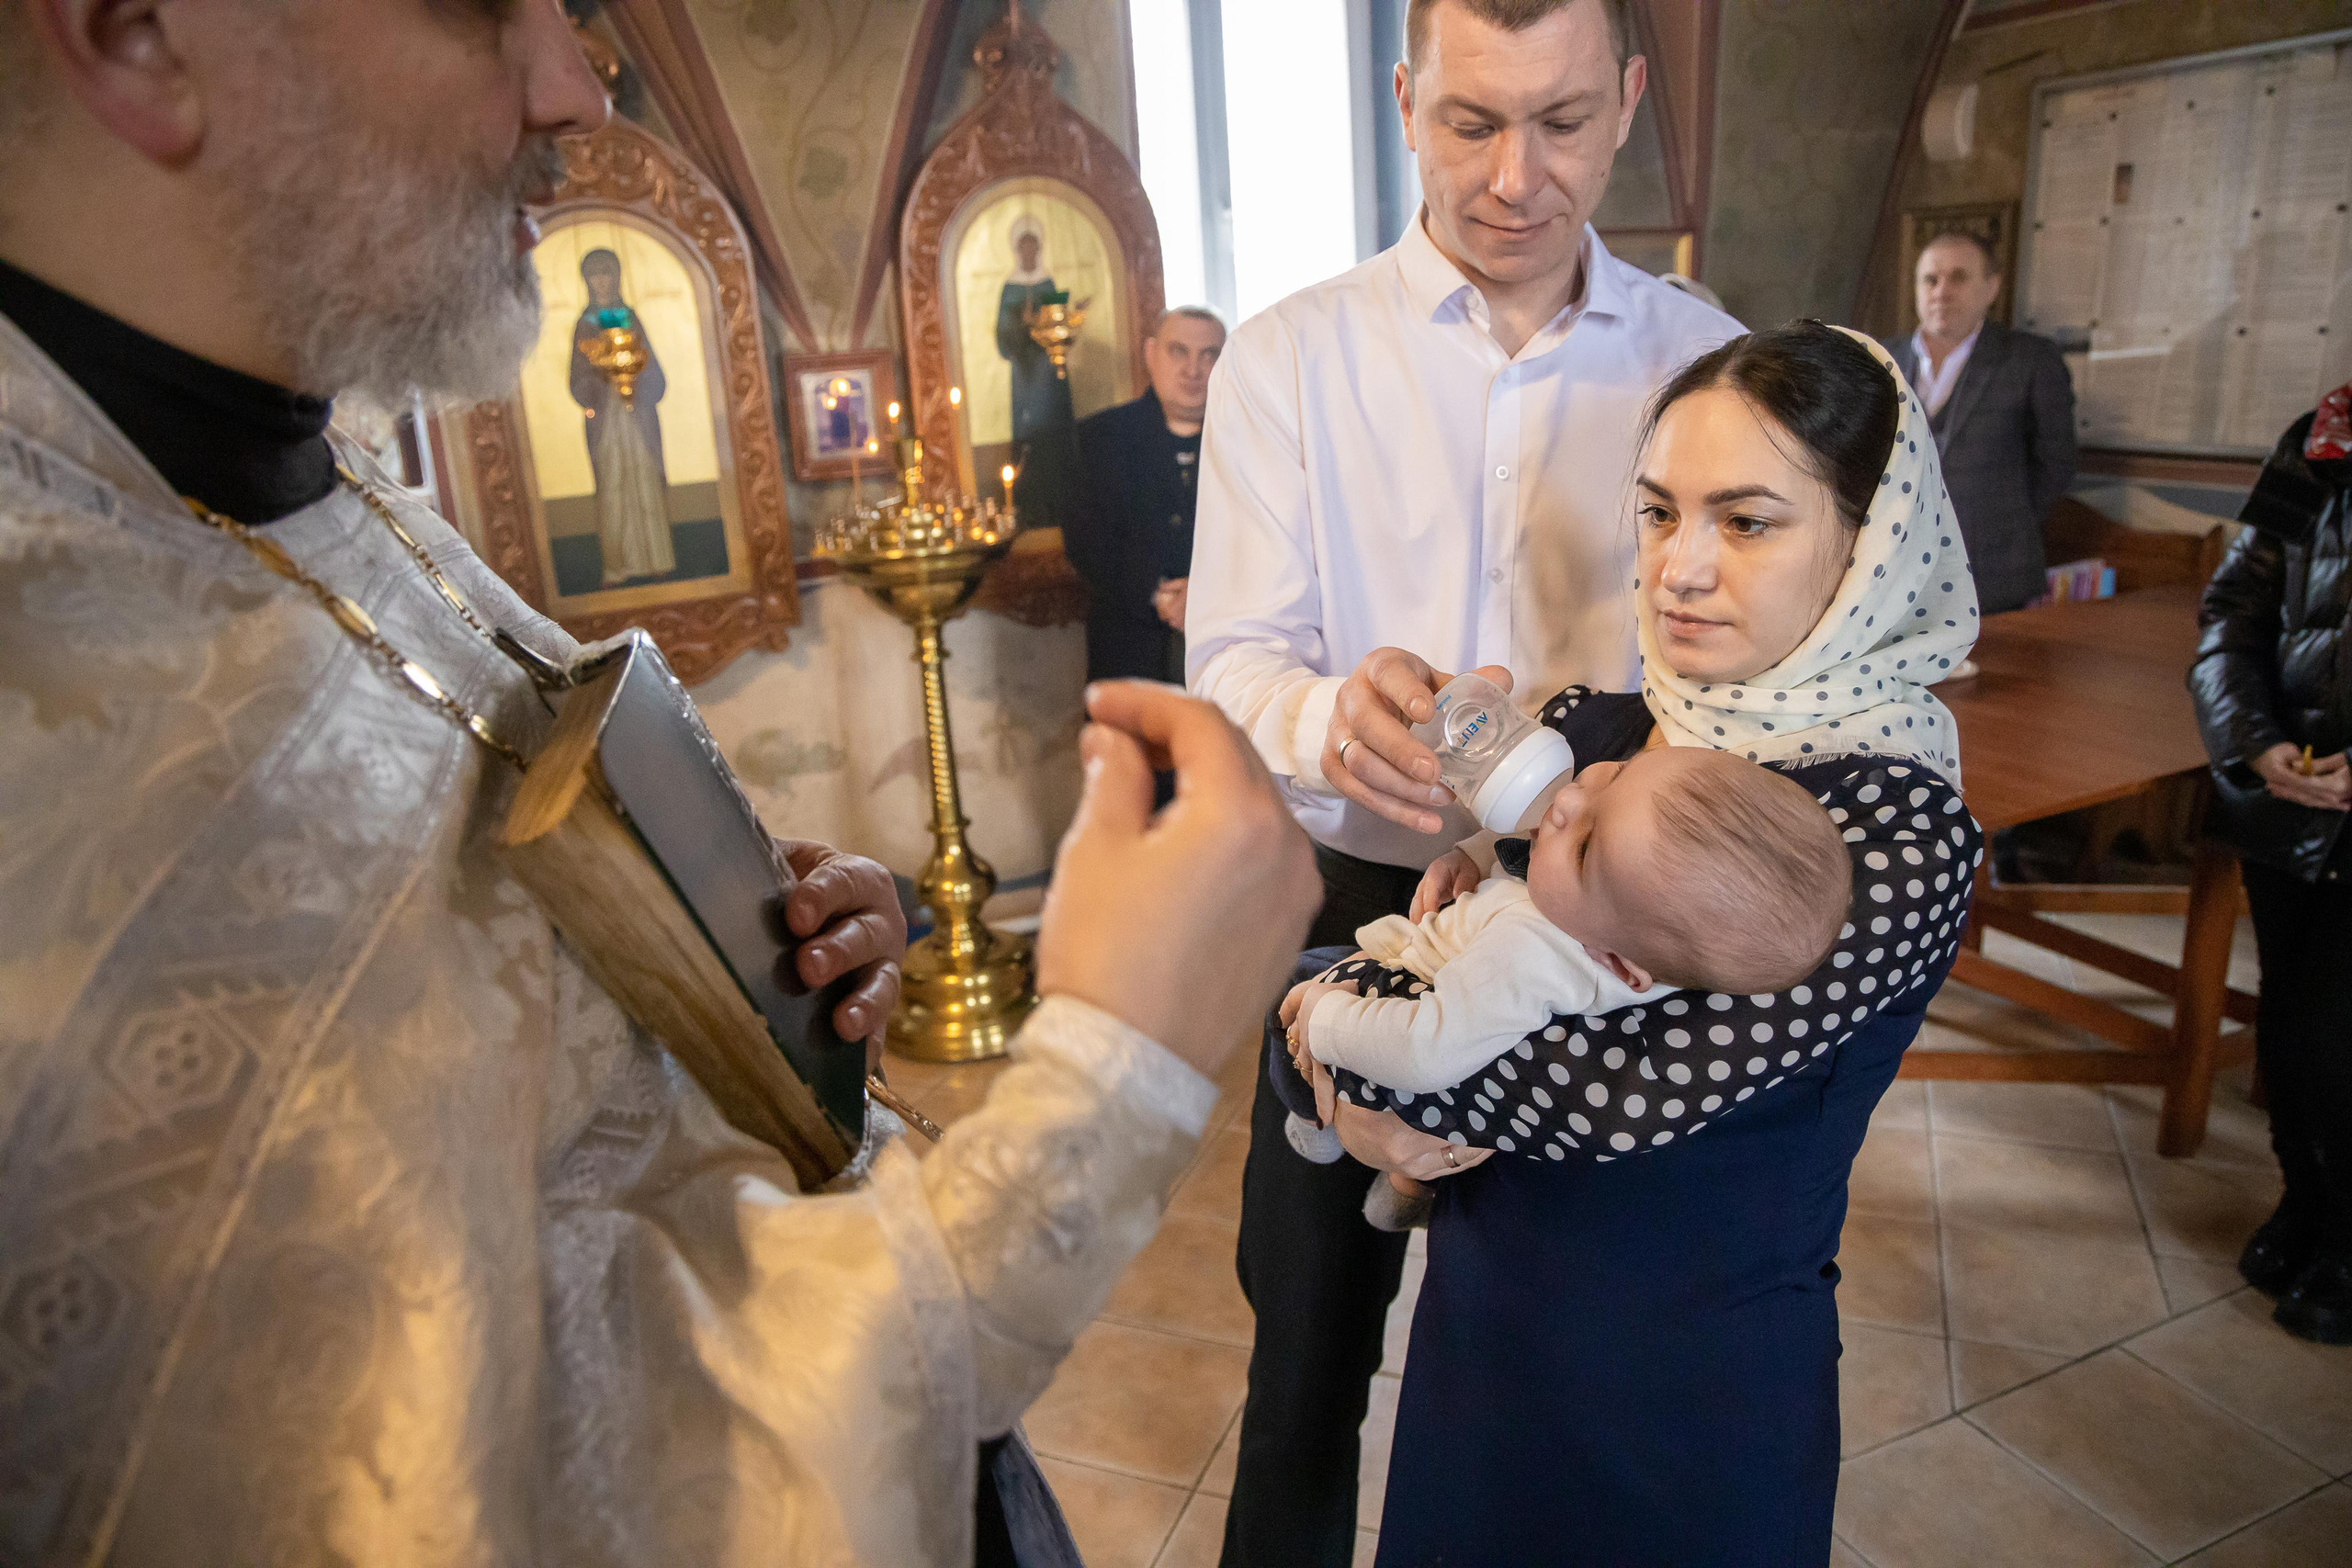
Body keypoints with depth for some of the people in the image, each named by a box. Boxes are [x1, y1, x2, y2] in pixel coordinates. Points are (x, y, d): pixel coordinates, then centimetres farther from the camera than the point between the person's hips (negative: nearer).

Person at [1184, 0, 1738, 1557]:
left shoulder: (1704, 358, 0)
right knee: (1311, 1327, 18)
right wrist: (1328, 716, -35)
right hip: (1353, 907, -1)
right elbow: (1234, 659, -11)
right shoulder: (1288, 357, -5)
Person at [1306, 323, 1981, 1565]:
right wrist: (1359, 1107, -21)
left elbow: (1636, 1086, -29)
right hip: (1476, 1325, 5)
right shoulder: (1581, 724, -6)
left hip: (1694, 1395, -4)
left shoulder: (1898, 833, -20)